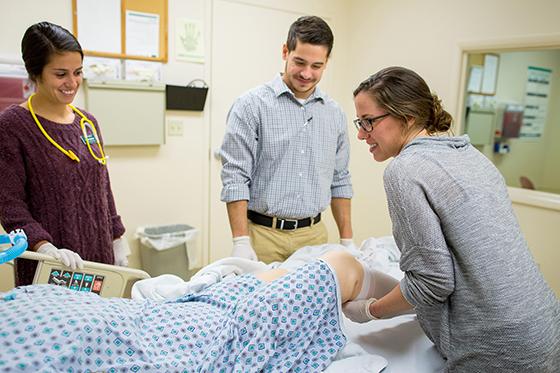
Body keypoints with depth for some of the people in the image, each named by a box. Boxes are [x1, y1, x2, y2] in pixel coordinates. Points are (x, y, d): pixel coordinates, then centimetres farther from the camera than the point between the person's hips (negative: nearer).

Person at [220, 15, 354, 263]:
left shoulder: (334, 114, 8)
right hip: (263, 235, -4)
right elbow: (235, 178, -10)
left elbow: (339, 180, 12)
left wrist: (347, 241, 9)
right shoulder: (251, 105, -7)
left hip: (314, 235, 4)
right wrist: (241, 242, -16)